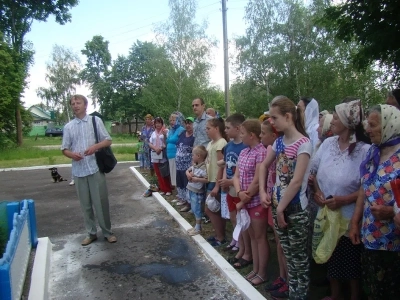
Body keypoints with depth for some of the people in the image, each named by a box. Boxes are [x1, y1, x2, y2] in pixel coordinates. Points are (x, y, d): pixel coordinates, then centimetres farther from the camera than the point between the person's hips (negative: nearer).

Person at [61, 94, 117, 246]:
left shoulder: (95, 120, 3)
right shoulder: (68, 127, 9)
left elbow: (108, 140, 3)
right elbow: (64, 149, 10)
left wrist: (95, 146, -17)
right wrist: (72, 154, -13)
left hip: (95, 168, -2)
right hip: (78, 170, 3)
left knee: (101, 202, 2)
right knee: (85, 204, 10)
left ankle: (107, 232, 16)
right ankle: (91, 233, 23)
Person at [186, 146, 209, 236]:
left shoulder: (203, 168, -22)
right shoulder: (194, 165, 5)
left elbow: (207, 180, -26)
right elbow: (188, 170, 17)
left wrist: (196, 179, -25)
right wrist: (188, 174, -5)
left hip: (197, 192, -9)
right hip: (191, 190, 9)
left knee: (197, 210, 3)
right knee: (194, 209, 18)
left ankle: (198, 228, 17)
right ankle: (197, 226, 31)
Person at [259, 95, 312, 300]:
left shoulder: (303, 143, -17)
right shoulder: (279, 141, 5)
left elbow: (297, 181, -20)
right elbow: (264, 166, 16)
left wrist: (281, 208, -14)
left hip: (295, 208, -7)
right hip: (279, 205, 7)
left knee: (298, 256, 8)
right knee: (288, 253, 18)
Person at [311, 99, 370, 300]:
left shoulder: (365, 150, -15)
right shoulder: (328, 143, 0)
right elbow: (312, 170, 7)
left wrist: (344, 200, -22)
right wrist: (317, 191, -7)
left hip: (349, 218, -5)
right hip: (326, 214, 5)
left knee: (352, 261, 12)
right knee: (330, 257, 20)